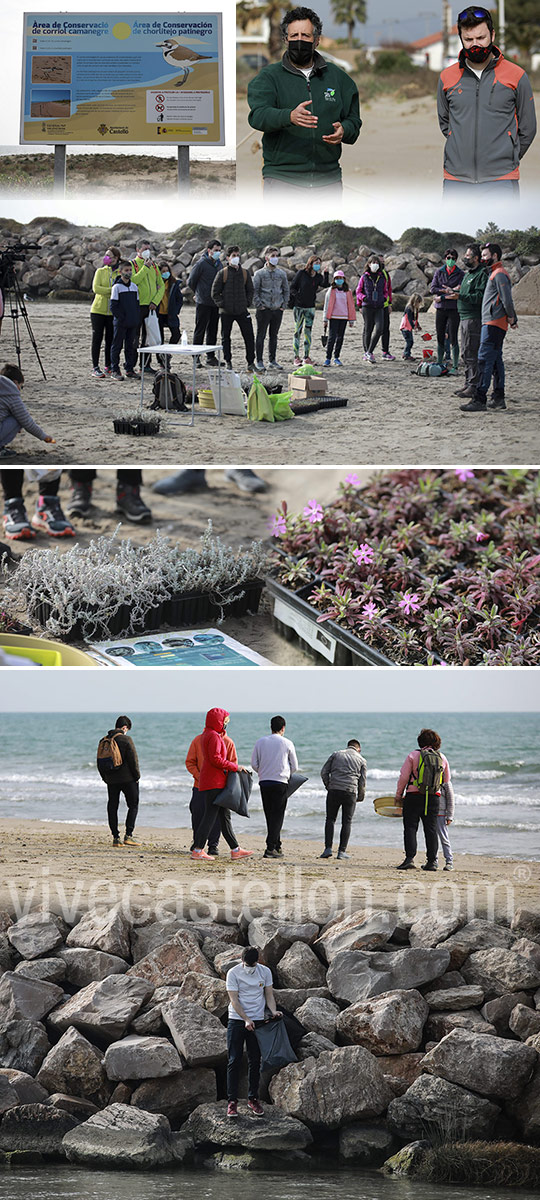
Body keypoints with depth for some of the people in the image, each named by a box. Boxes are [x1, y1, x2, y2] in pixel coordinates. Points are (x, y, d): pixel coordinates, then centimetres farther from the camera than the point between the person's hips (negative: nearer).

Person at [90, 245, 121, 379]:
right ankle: (95, 368, -2)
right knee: (97, 338, -3)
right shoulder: (100, 271, 6)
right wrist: (111, 290, -17)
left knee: (110, 339, 4)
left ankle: (108, 367, 15)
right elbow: (95, 288, -7)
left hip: (113, 312, 1)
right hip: (98, 309, -1)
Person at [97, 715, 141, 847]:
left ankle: (115, 837, 6)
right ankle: (128, 835, -8)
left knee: (112, 808, 8)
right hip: (127, 779, -5)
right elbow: (133, 760, -11)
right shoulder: (126, 740, -10)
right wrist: (137, 776, 0)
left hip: (111, 780, 5)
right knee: (133, 806, 3)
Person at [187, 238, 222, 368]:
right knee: (200, 331, -3)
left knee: (213, 331, 10)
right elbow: (191, 281, -3)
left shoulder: (219, 264, 10)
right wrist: (199, 293, 9)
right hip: (203, 303, -6)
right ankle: (196, 358, 1)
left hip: (215, 303, 6)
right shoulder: (201, 264, -10)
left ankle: (211, 357, 16)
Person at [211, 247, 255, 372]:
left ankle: (250, 362, 5)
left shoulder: (245, 273, 7)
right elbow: (215, 292, 1)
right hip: (226, 312, -2)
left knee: (249, 336, -3)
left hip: (242, 311, 2)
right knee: (225, 337, 6)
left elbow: (250, 290, 16)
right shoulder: (222, 273, -2)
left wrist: (247, 303, 4)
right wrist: (221, 304, -7)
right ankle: (228, 362, 18)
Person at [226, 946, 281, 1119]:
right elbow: (234, 999, -11)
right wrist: (246, 1020, -20)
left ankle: (253, 1099, 16)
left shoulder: (265, 972, 1)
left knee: (255, 1062, 6)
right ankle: (232, 1100, -2)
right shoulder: (233, 973, -9)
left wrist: (273, 1011, -12)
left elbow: (269, 995, 7)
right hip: (237, 1020, -3)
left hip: (257, 1021, 3)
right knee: (234, 1061, -5)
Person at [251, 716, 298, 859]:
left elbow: (254, 764, 5)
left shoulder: (260, 742, 5)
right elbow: (294, 766, 5)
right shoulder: (287, 743, -1)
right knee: (277, 816, -2)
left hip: (264, 782, 3)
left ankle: (276, 846, 16)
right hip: (280, 782, -3)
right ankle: (270, 848, -11)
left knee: (270, 815, 11)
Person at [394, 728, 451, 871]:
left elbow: (403, 777, -3)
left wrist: (398, 795, 7)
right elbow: (447, 781, 14)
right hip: (434, 798, 3)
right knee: (431, 829, 8)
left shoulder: (413, 755, -2)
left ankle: (410, 858, -13)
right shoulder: (442, 758, 8)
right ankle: (432, 861, 7)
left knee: (410, 828, -1)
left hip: (414, 796, -3)